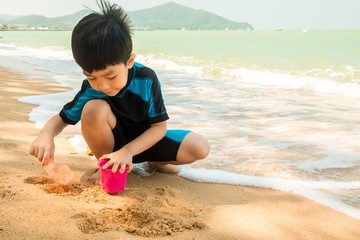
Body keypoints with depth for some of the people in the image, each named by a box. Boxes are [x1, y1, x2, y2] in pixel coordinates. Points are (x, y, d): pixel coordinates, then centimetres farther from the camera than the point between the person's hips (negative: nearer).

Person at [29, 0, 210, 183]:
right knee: (94, 108, -34)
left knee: (200, 148, -21)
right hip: (112, 142, 0)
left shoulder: (146, 79, -23)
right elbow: (61, 119, -8)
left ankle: (156, 163, 10)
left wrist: (127, 151, -31)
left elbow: (159, 126, -18)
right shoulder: (90, 91, -19)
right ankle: (107, 167, -9)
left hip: (144, 140, 1)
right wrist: (46, 135, -34)